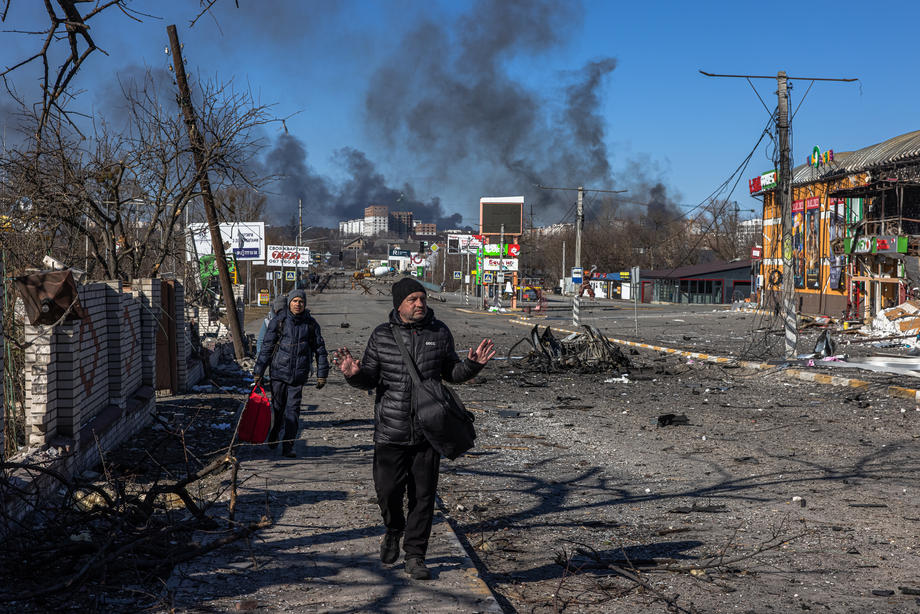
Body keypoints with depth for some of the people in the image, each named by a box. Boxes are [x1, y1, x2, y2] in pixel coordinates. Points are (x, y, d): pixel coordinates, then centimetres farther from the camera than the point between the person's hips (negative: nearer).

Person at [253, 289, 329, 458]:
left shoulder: (311, 323, 2)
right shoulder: (278, 321, -2)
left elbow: (320, 349, 9)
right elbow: (266, 347, 0)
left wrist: (322, 374, 7)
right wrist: (258, 373, -2)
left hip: (299, 374, 1)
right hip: (279, 371, 0)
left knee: (293, 409, -4)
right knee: (277, 407, 8)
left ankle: (288, 447, 1)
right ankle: (273, 437, 34)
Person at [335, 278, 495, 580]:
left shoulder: (439, 332, 4)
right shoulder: (382, 336, 0)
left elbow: (451, 373, 14)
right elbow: (369, 380, 4)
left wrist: (472, 364, -5)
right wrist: (354, 374, -18)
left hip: (428, 432, 1)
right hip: (391, 431, -1)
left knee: (423, 496, 5)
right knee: (388, 491, -2)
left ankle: (415, 555, 18)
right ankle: (394, 530, 31)